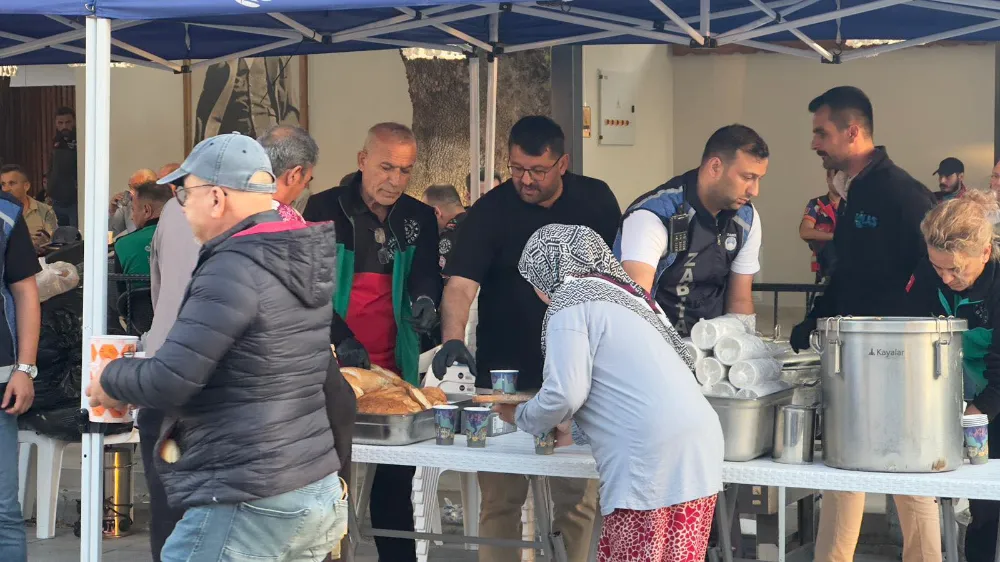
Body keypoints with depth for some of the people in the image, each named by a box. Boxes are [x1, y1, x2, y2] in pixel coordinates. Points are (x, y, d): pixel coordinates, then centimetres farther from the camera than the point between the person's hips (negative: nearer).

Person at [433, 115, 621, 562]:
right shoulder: (491, 211, -9)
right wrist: (453, 340, -38)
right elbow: (461, 282, -21)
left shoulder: (595, 200, 1)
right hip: (505, 375, -2)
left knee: (579, 498, 8)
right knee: (500, 499, 4)